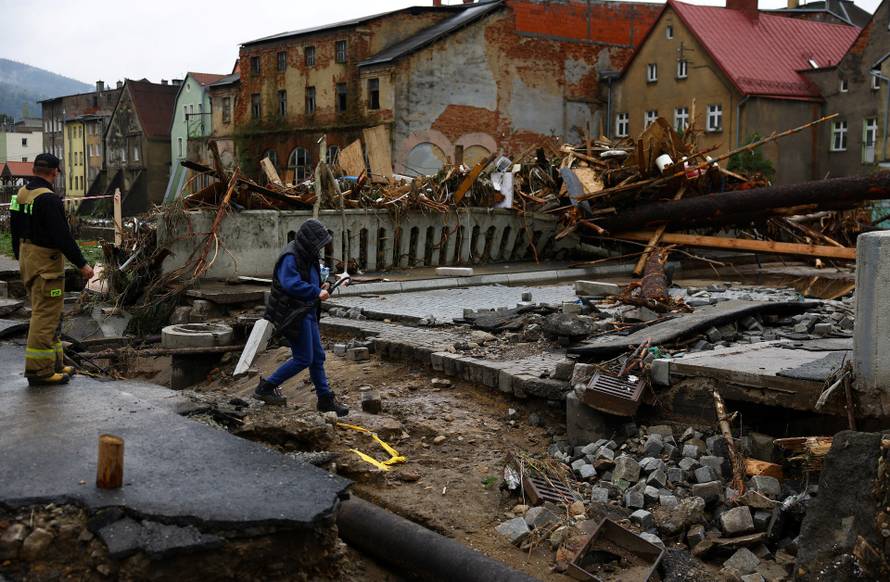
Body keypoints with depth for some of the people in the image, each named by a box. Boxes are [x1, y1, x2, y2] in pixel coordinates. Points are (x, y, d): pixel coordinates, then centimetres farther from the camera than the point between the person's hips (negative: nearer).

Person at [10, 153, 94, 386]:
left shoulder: (21, 194, 9)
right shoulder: (48, 199, -20)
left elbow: (15, 229, 18)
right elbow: (63, 236, -22)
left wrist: (20, 257, 27)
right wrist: (81, 264, -16)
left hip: (27, 260, 10)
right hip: (46, 263, -10)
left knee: (48, 314, 17)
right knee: (45, 315, -5)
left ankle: (55, 363, 25)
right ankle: (39, 371, -1)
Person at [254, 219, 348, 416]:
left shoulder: (307, 256, 12)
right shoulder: (290, 257, -19)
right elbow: (291, 284, -30)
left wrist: (321, 286, 5)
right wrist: (317, 293, -24)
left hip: (307, 312, 10)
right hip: (293, 314, -10)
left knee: (317, 357, 12)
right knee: (304, 359, -5)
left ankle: (325, 399, 21)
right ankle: (266, 387, 7)